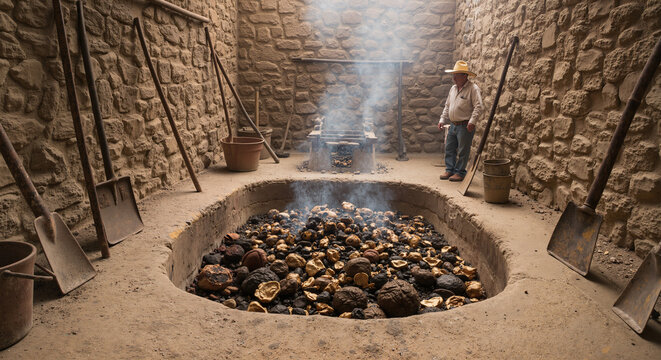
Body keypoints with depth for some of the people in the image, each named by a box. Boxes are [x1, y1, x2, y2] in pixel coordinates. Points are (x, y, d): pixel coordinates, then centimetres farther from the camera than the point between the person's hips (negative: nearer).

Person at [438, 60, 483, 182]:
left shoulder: (473, 88, -10)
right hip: (453, 125, 7)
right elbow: (447, 106, 22)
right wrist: (442, 119, 16)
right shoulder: (453, 88, 14)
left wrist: (472, 121, -24)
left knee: (462, 151, 1)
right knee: (449, 148, 11)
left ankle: (460, 172, 11)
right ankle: (450, 169, 21)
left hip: (465, 126, -7)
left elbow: (478, 107, -16)